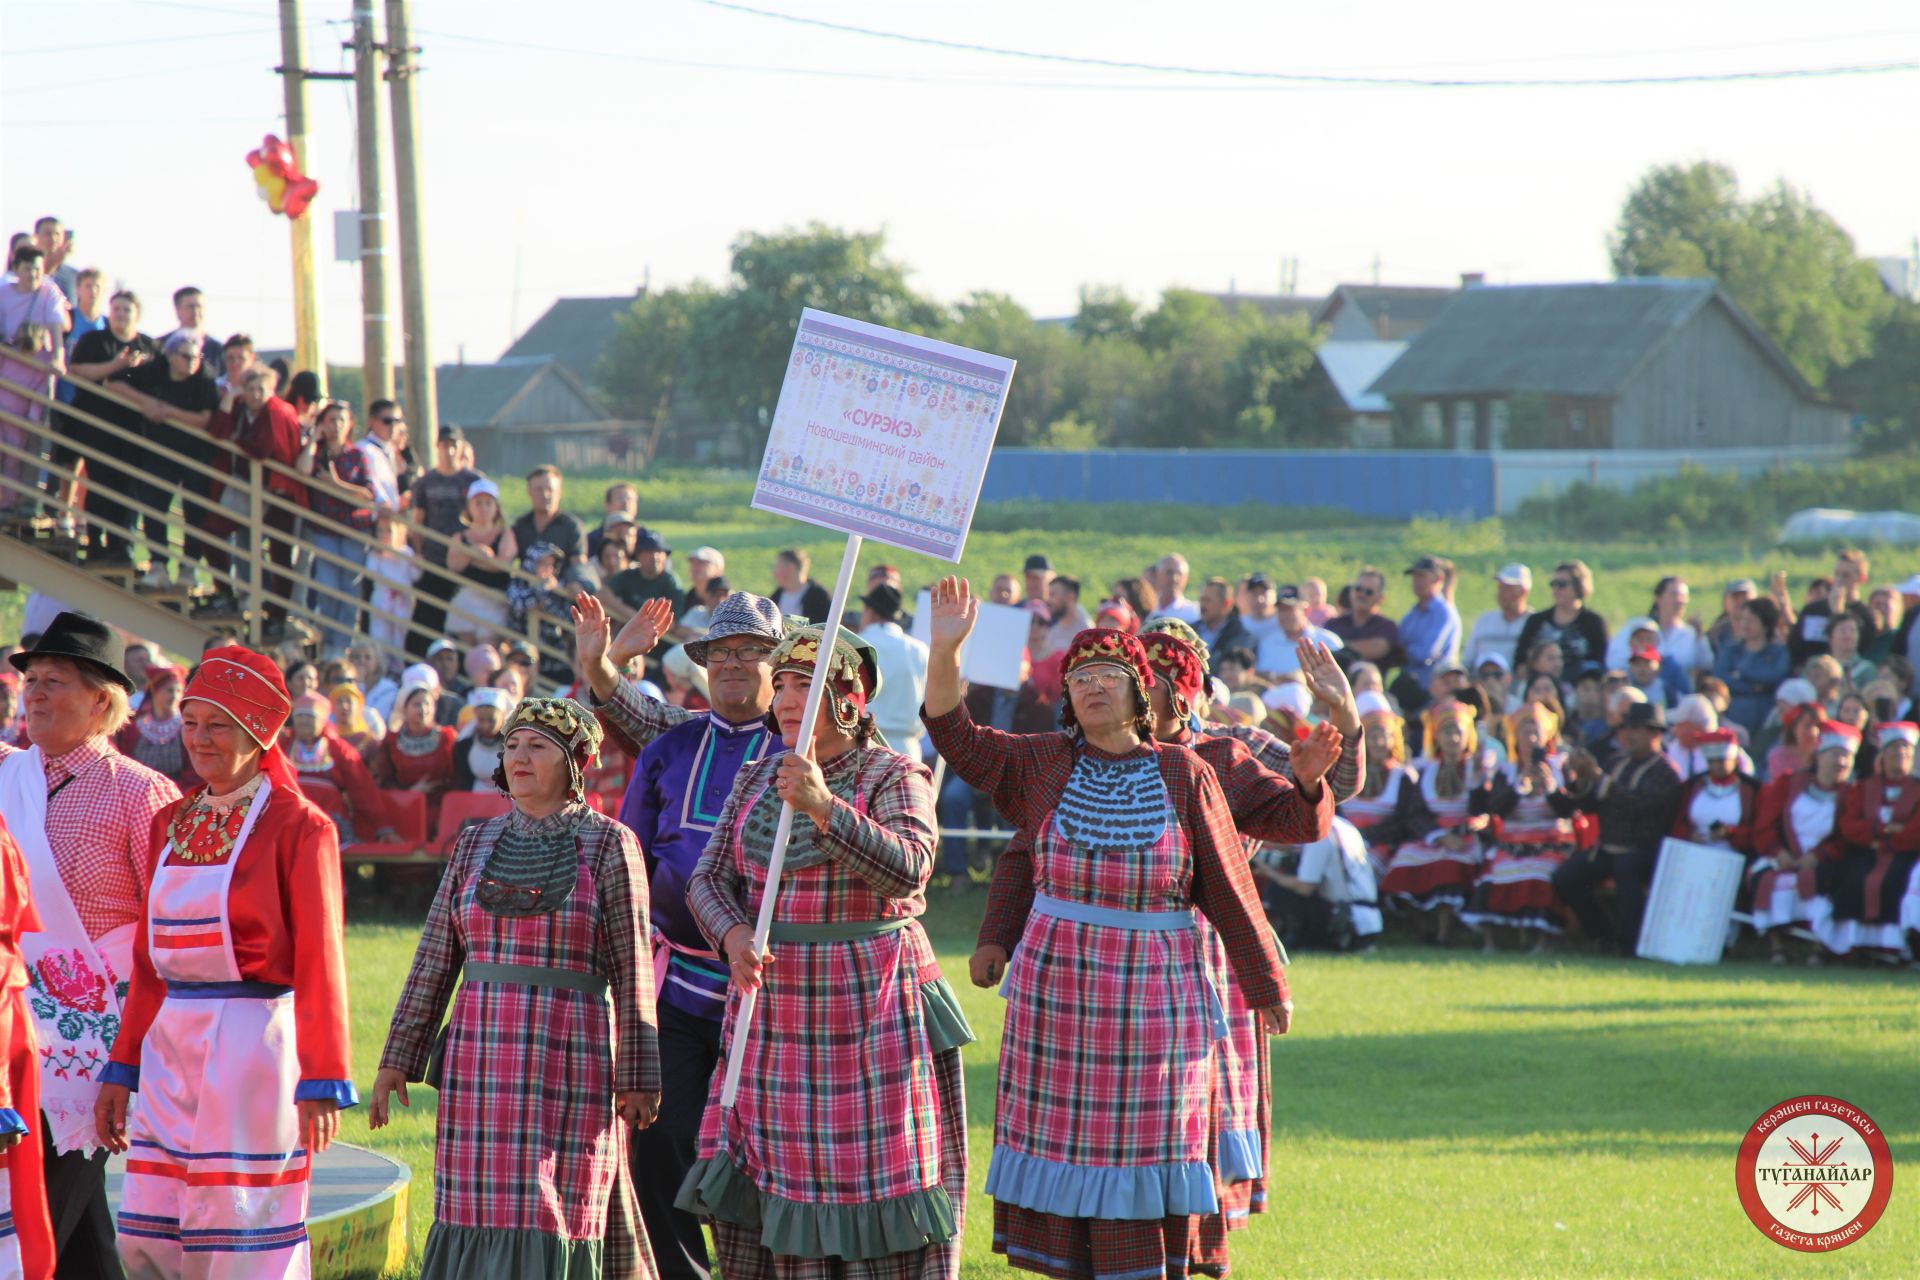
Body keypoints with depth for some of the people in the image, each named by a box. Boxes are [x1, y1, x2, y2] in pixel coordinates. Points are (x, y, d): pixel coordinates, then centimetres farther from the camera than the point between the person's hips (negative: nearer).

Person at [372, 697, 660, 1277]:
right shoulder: (476, 845, 10)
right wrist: (397, 1058, 6)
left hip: (569, 1065, -4)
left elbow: (631, 973, -3)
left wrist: (638, 1078, -6)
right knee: (479, 1208, 3)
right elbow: (434, 961, 10)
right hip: (481, 1059, 4)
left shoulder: (608, 846, -2)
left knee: (556, 1215, -4)